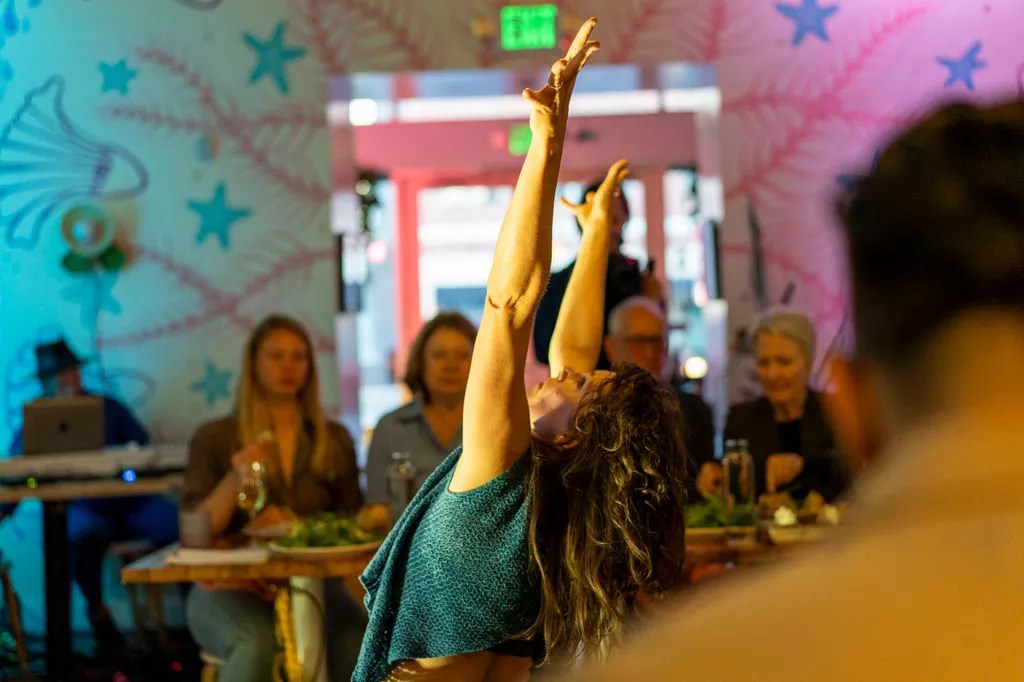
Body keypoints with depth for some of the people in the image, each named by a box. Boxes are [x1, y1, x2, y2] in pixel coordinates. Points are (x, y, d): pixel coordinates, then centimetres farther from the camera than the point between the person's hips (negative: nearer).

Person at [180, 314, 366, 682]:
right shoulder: (214, 440, 7)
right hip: (230, 587, -2)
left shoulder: (334, 441, 15)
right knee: (258, 645, -37)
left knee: (356, 641, -31)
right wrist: (235, 480, -17)